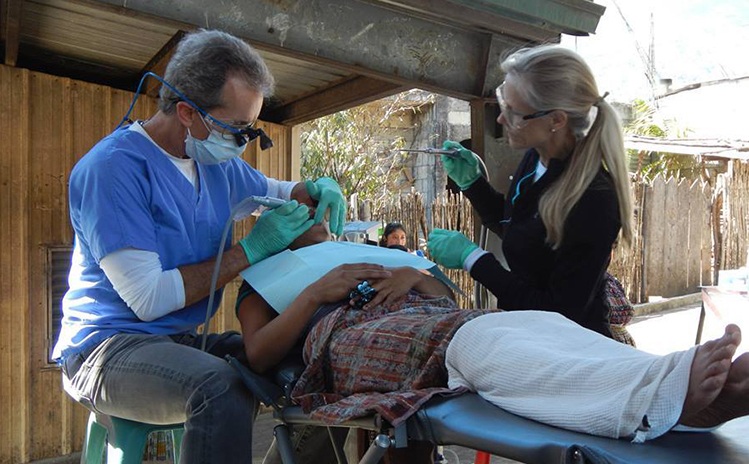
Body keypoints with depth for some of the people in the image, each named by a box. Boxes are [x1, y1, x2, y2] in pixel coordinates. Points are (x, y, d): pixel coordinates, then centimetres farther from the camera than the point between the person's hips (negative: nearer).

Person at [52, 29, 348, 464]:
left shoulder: (217, 161, 6)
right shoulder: (114, 166, -18)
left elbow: (272, 190, 26)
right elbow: (148, 298, -23)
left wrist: (316, 190, 2)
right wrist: (250, 250, -19)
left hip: (185, 340, 8)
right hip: (108, 344, -7)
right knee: (221, 387, -37)